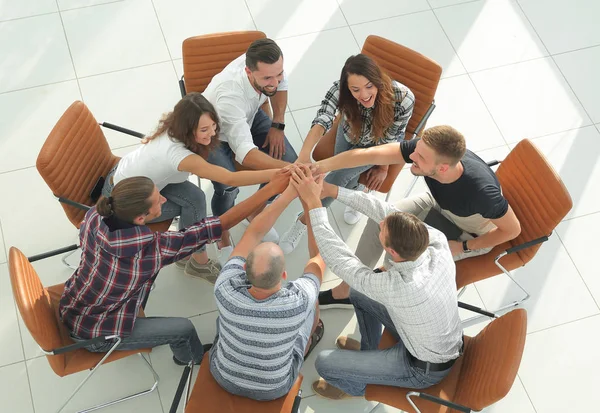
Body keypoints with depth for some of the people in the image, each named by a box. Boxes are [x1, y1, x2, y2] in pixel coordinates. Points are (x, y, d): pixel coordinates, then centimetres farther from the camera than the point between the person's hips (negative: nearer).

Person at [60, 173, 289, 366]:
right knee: (184, 328, 6)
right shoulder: (150, 249, -37)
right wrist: (270, 189, -35)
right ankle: (194, 360, 42)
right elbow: (210, 230, -34)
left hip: (70, 308, 6)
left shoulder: (95, 215, -19)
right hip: (92, 334, -6)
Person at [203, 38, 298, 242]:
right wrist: (289, 168, -64)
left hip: (249, 117, 6)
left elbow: (280, 86, -1)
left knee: (289, 159, -11)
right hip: (215, 134, -6)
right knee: (229, 189, -27)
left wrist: (278, 125, -9)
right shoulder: (229, 96, -46)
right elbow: (244, 153, -53)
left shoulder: (266, 63, -28)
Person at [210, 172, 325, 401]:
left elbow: (253, 233, -22)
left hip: (224, 375, 1)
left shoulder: (226, 290, -36)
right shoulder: (298, 302, -40)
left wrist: (290, 192, -25)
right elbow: (319, 256, -19)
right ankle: (306, 343, 51)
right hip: (273, 387, -1)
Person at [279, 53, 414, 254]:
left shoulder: (403, 98, -38)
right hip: (350, 135, 2)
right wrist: (304, 155, -69)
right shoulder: (340, 90, -36)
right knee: (343, 176, -15)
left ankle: (304, 221, 2)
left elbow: (391, 138, -21)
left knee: (340, 173, -18)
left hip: (380, 143, -2)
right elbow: (321, 122, -51)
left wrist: (383, 167, -5)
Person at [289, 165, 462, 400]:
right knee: (358, 292, 14)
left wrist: (314, 204, -27)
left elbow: (339, 259, -32)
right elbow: (387, 211, -17)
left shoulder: (396, 287, -43)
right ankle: (368, 351, 39)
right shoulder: (439, 243, -28)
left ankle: (357, 386, 34)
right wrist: (334, 191, -16)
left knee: (324, 363, 0)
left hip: (424, 368, -6)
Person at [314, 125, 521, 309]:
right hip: (441, 204, 5)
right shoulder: (425, 149, -34)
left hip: (473, 235, -5)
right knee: (381, 218, -8)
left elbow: (513, 229, -27)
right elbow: (369, 154, -34)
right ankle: (348, 289, 9)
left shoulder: (481, 191, -44)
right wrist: (320, 167, -42)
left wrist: (462, 248, -20)